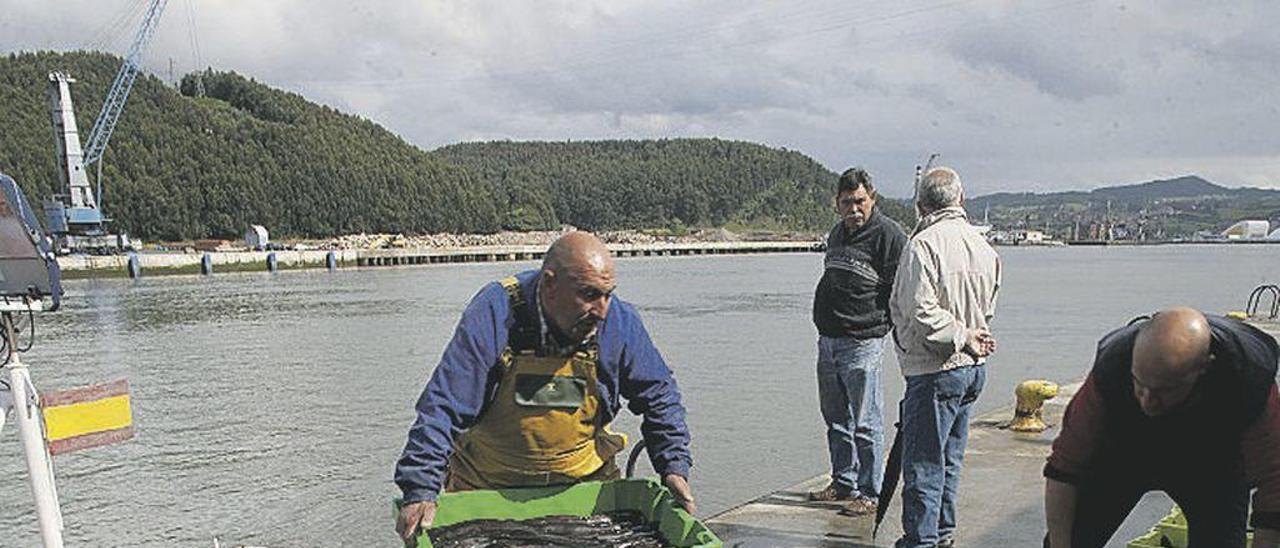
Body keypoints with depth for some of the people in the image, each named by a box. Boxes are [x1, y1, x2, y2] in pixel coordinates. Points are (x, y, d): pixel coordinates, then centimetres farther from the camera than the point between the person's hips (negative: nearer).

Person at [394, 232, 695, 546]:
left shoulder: (620, 323, -13)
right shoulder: (493, 317, -23)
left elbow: (658, 396, 1)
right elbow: (443, 408, -23)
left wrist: (674, 467, -7)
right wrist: (420, 491, -30)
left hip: (585, 483, 2)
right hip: (487, 488, -2)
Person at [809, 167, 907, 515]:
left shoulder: (888, 235, -10)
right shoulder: (838, 233, 16)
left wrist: (881, 324, -15)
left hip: (862, 342, -8)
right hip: (827, 340, 8)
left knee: (865, 422, -2)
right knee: (835, 418, 16)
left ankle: (870, 492, 9)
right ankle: (843, 482, 29)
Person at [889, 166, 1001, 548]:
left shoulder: (924, 244, -16)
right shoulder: (982, 245, 10)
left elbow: (920, 312, -24)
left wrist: (963, 336, -15)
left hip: (936, 371, -9)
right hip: (973, 369, 9)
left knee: (922, 462, -1)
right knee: (948, 459, 19)